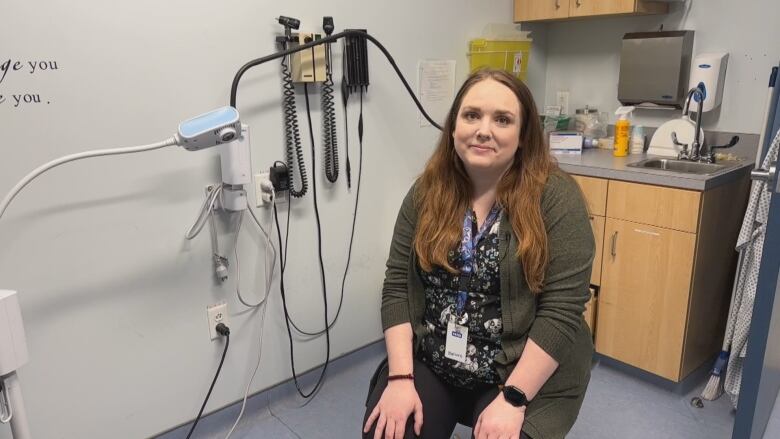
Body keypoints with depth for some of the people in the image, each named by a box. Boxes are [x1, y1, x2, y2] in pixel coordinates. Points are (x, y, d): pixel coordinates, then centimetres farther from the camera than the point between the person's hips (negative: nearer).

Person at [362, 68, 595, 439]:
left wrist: (512, 399, -18)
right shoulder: (427, 191, -2)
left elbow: (561, 311, -15)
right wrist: (401, 377, -11)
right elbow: (397, 286, -3)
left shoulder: (556, 197, -13)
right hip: (429, 364, 3)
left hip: (525, 375, -2)